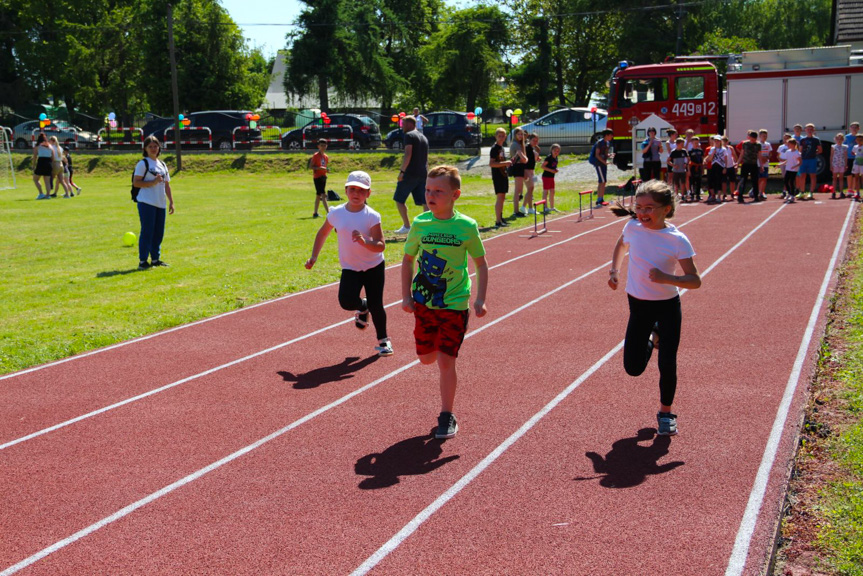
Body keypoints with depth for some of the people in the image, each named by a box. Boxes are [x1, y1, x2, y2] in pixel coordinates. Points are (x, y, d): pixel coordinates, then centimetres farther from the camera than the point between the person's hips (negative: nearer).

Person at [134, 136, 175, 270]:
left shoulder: (162, 165, 18)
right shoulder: (143, 163, -3)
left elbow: (166, 185, 20)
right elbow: (136, 182, -11)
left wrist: (171, 201, 14)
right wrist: (153, 182, -19)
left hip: (161, 204, 7)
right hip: (147, 203, -7)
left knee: (159, 233, 9)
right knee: (147, 232, -8)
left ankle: (155, 259, 19)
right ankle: (143, 261, -4)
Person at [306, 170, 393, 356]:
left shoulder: (372, 217, -15)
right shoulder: (336, 214, -6)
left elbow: (381, 245, -20)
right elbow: (322, 233, 11)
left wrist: (364, 241, -38)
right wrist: (314, 257, 8)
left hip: (374, 266, -2)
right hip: (350, 268, 2)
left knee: (376, 305, 0)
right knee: (346, 301, -20)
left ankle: (383, 340, 26)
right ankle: (362, 307, 18)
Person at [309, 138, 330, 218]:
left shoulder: (326, 157, 12)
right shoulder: (315, 156, -8)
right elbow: (310, 166, -12)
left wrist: (327, 170, 1)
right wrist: (319, 168, -23)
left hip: (323, 177, 7)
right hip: (317, 177, -7)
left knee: (318, 195, 11)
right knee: (323, 195, -13)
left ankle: (315, 213, 17)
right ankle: (329, 212, -19)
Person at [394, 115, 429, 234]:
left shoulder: (409, 135, -6)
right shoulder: (424, 138, 20)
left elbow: (408, 154, -19)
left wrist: (402, 171, -20)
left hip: (410, 174, -8)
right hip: (423, 174, 8)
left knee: (399, 199, 5)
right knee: (424, 201, 5)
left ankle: (406, 226, 4)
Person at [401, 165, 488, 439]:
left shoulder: (467, 226, -9)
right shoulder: (420, 224, -3)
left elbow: (481, 264, 2)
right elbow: (408, 260, 9)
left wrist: (480, 300, -5)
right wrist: (406, 296, 3)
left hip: (455, 304, -3)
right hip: (424, 303, 3)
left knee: (445, 361, -6)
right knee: (426, 357, 12)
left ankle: (447, 417, 9)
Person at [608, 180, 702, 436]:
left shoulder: (677, 240, -19)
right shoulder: (633, 228, -8)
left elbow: (695, 280, -18)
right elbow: (621, 244, 17)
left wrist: (667, 278, -33)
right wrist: (614, 271, 8)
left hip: (667, 306, -3)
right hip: (638, 305, 3)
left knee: (667, 365, -5)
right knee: (633, 368, 4)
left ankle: (666, 413, 20)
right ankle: (652, 340, 37)